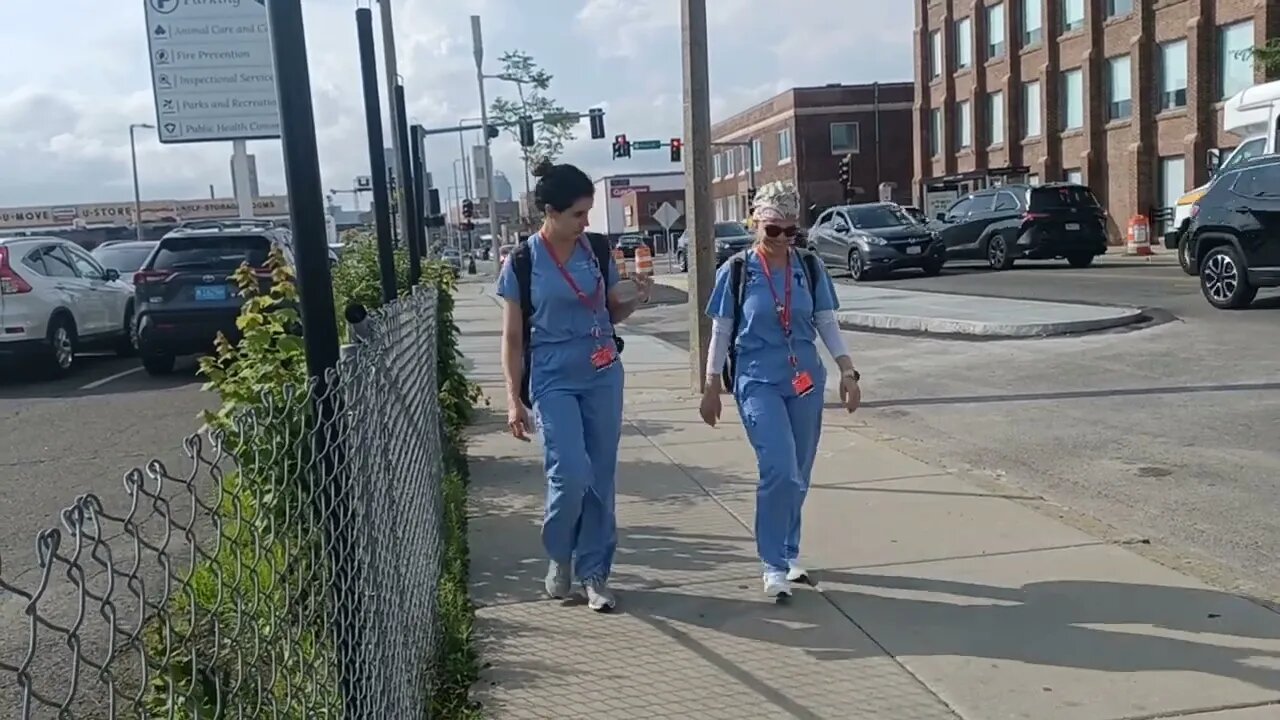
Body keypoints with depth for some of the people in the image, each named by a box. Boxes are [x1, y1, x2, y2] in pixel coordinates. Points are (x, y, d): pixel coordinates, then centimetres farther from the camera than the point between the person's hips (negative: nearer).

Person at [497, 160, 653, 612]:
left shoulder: (597, 250, 2)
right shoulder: (522, 262, -6)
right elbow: (513, 338, -2)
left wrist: (636, 298, -7)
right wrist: (514, 399, -6)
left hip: (604, 377, 4)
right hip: (553, 382, -3)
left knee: (600, 478, 6)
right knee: (571, 474, -14)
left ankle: (593, 572, 20)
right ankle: (558, 555, 15)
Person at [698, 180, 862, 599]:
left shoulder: (809, 267, 3)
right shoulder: (736, 271, -3)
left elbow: (827, 324, 7)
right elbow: (721, 334, 2)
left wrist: (847, 370, -4)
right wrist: (711, 388, 2)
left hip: (806, 382, 4)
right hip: (758, 383, -3)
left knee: (798, 476, 11)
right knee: (780, 470, -17)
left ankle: (789, 553, 31)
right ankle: (774, 566, -3)